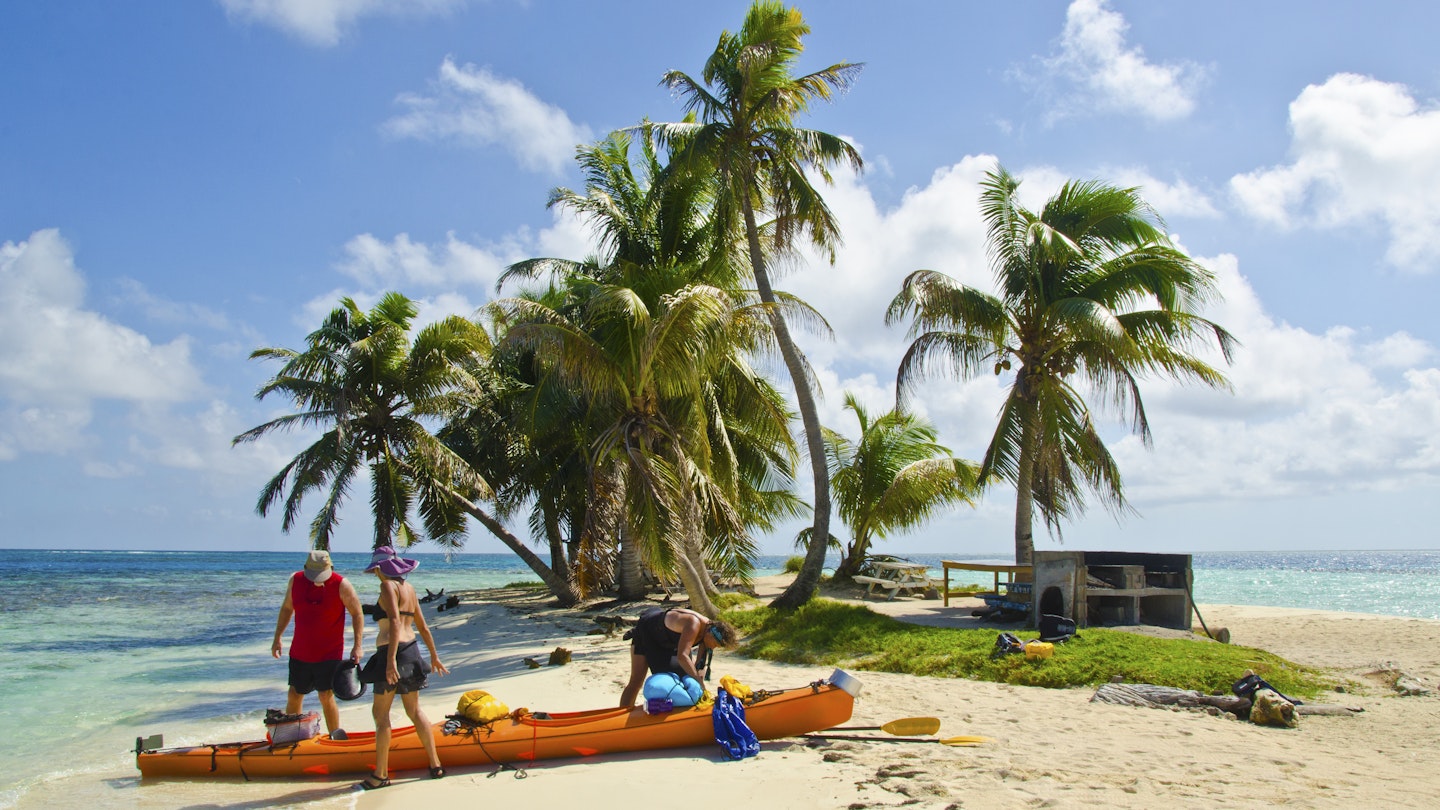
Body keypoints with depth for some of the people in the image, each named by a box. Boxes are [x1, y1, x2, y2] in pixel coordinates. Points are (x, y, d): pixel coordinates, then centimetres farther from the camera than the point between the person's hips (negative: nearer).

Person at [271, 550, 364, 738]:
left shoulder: (341, 585, -15)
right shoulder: (295, 580, -4)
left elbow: (357, 614, -10)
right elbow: (286, 608, 11)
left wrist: (357, 646, -17)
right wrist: (277, 638, 11)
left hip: (329, 653, -4)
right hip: (300, 652, 4)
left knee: (326, 697, -9)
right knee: (294, 696, 13)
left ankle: (336, 738, 3)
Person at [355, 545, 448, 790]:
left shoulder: (388, 586, -10)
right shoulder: (408, 587, 13)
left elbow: (395, 622, -21)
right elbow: (422, 626, 18)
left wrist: (391, 659, -27)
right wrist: (434, 656, 24)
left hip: (393, 651, -8)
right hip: (411, 650, 8)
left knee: (380, 712, 2)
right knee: (414, 710, 14)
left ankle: (380, 774, 5)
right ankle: (435, 765, 15)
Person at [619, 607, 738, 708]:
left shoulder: (708, 628, -16)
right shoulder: (694, 624, -40)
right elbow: (682, 656, -51)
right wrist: (700, 684, -49)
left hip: (669, 640, 8)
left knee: (690, 672, 4)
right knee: (636, 681, -10)